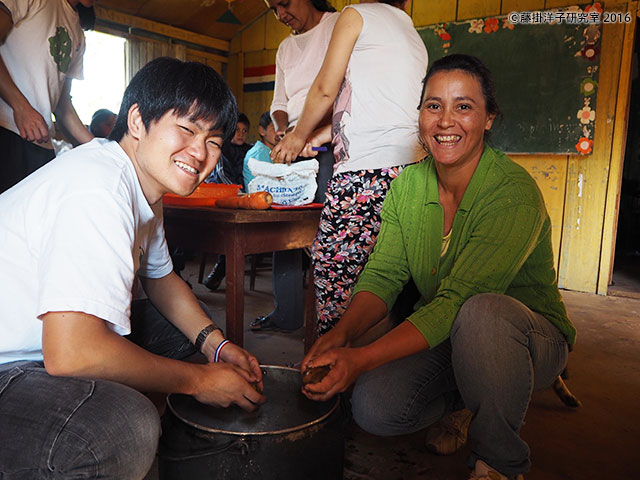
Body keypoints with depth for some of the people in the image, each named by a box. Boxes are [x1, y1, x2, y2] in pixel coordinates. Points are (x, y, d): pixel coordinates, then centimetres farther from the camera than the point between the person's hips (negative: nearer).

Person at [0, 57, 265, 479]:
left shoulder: (145, 181, 4)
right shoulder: (98, 188, -28)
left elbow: (160, 278, 17)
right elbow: (71, 352, -35)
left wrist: (215, 344, 1)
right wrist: (200, 380, -20)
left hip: (50, 344, 10)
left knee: (189, 326, 11)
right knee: (128, 428, -33)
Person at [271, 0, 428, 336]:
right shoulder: (416, 41, 31)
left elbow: (325, 89, 5)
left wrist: (299, 136, 21)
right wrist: (320, 138, 33)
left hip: (368, 167, -8)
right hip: (410, 166, 8)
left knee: (330, 265, -5)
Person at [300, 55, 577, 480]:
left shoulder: (514, 193, -22)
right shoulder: (408, 183, -4)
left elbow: (456, 301, -30)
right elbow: (383, 274, -8)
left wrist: (362, 359, -37)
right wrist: (341, 335, -27)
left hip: (528, 336, -4)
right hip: (438, 334, 4)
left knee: (481, 311, -38)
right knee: (373, 407, -20)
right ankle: (458, 401, 15)